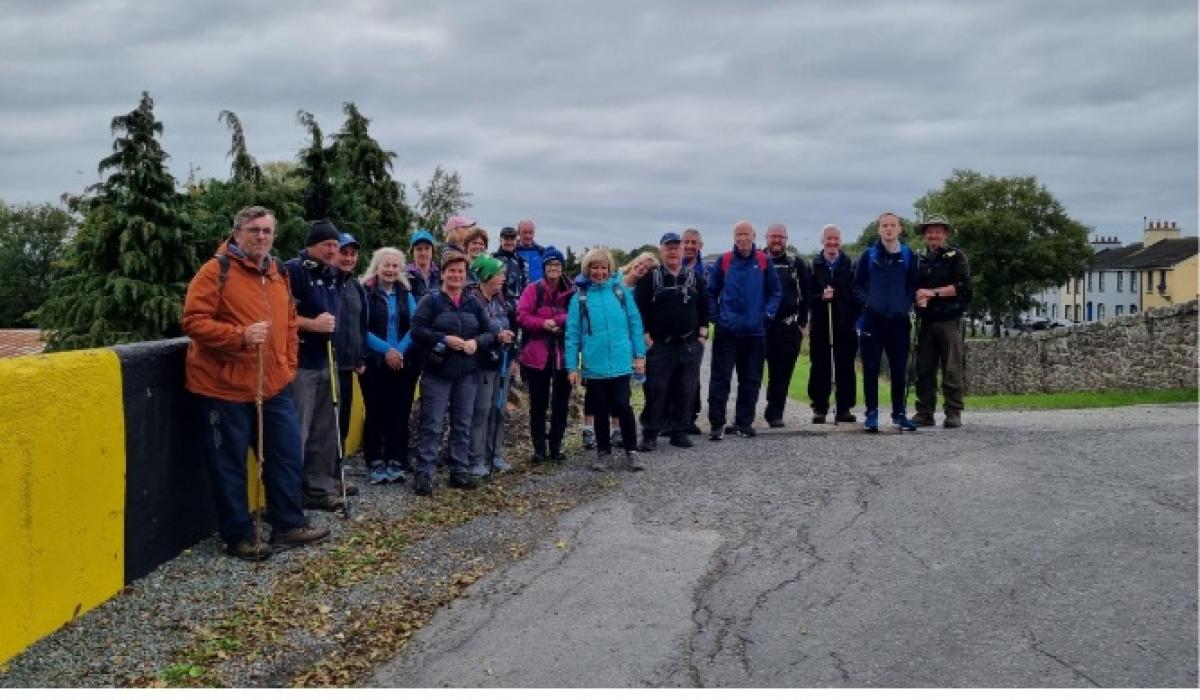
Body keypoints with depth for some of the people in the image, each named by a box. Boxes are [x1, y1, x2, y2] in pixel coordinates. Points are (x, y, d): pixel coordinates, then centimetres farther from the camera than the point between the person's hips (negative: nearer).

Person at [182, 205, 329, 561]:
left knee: (287, 455, 11)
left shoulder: (279, 273, 12)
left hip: (274, 386, 7)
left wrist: (288, 365, 11)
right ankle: (240, 536, 15)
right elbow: (194, 321, -15)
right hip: (224, 387, -7)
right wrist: (240, 335, -25)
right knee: (230, 465, 3)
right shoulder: (216, 270, -9)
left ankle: (288, 525, 25)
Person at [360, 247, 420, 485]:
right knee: (375, 413, 2)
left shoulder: (406, 294, 11)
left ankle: (396, 462, 12)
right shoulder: (366, 292, -2)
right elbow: (362, 329, -9)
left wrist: (400, 350, -13)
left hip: (404, 364, 3)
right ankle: (375, 464, 10)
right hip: (374, 363, -3)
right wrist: (386, 350, -18)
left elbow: (415, 326, 3)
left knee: (400, 413, 4)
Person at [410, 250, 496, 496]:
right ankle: (424, 474, 0)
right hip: (436, 372, -4)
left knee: (462, 424, 10)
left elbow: (489, 333, 10)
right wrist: (444, 339, -18)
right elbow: (417, 330, -10)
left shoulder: (474, 303, 9)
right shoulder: (431, 301, -3)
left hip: (467, 374, 4)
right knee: (432, 425, -4)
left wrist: (476, 342, -11)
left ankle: (459, 471, 19)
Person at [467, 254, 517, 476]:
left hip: (501, 363, 8)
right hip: (483, 363, -8)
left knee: (498, 409, 11)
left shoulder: (500, 299, 12)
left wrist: (512, 357, 16)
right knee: (481, 410, -6)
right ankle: (477, 459, 1)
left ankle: (495, 455, 21)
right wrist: (496, 336, -23)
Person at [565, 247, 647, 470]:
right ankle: (603, 452, 25)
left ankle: (631, 451, 12)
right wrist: (572, 367, -1)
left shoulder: (620, 291, 2)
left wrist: (639, 355, 2)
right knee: (601, 410, 11)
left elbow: (635, 322, 5)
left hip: (620, 363, -1)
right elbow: (572, 333, 1)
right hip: (594, 365, 1)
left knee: (622, 406, -4)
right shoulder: (580, 297, 1)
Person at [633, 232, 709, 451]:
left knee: (686, 390, 5)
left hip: (690, 345, 3)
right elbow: (639, 309, -2)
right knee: (656, 390, -4)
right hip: (659, 345, -3)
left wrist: (702, 335, 4)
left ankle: (679, 431, 15)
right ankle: (650, 434, 2)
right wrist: (646, 337, -8)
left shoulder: (695, 278, 11)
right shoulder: (650, 278, 1)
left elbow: (704, 308, 12)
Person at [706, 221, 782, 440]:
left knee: (751, 380, 8)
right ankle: (717, 424, 1)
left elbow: (775, 292, 9)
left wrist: (767, 314, -2)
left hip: (755, 332, 2)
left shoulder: (763, 262, 2)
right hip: (726, 331, -1)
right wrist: (715, 315, 0)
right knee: (720, 378, -4)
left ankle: (744, 422, 19)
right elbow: (711, 292, 8)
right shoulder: (724, 261, 1)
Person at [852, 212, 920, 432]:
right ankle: (871, 414, 7)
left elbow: (913, 285, 11)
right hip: (873, 321, -1)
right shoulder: (869, 255, 3)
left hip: (899, 321, 1)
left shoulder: (908, 255, 7)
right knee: (871, 369, 0)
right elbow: (857, 284, 5)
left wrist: (907, 305, -4)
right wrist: (865, 301, -9)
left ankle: (899, 413, 16)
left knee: (899, 370, 6)